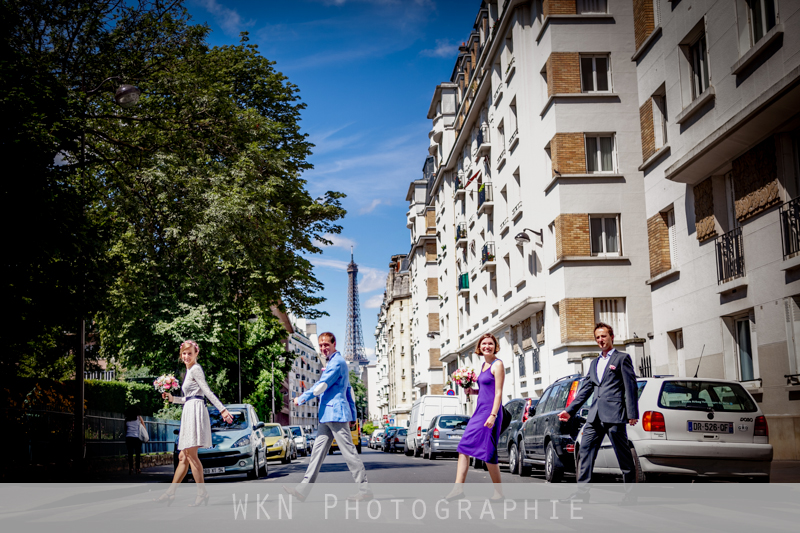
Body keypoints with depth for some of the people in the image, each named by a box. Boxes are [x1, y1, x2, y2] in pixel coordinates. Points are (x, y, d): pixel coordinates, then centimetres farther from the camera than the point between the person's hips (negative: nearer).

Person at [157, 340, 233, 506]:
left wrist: (223, 410, -21)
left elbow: (208, 392, -13)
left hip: (195, 410, -10)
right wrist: (172, 398, 20)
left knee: (191, 454, -13)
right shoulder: (189, 371, 23)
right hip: (190, 411, 10)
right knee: (183, 457, 9)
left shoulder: (195, 369, -5)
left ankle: (202, 493, -13)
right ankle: (170, 494, 12)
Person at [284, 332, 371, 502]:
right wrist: (353, 416, 25)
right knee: (318, 451, 7)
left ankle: (365, 490, -3)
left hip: (336, 414, -10)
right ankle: (303, 489, 6)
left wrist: (301, 399, -4)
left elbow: (322, 386, -15)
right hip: (328, 415, 10)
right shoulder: (334, 362, 22)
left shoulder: (337, 362, -11)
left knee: (349, 451, -7)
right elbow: (349, 391, 26)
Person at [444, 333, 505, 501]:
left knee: (488, 452, -4)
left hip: (490, 411, -9)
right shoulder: (483, 365, 16)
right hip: (479, 411, 9)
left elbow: (498, 392, -14)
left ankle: (499, 491, 8)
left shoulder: (497, 364, -8)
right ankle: (459, 487, -1)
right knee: (464, 446, 0)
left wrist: (493, 415, -21)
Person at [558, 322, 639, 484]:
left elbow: (631, 387, -3)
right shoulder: (594, 363, 23)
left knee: (622, 452, -2)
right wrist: (570, 410, 14)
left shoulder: (622, 358, 4)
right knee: (585, 450, 0)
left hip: (614, 414, -6)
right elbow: (585, 389, 22)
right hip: (595, 416, 7)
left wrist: (632, 414, -11)